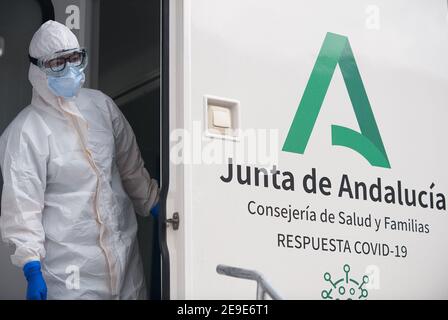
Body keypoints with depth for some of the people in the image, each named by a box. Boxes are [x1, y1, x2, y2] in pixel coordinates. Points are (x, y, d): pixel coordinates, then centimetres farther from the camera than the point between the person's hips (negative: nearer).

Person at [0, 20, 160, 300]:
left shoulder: (101, 105, 3)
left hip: (124, 245, 5)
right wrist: (32, 268, -19)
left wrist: (153, 204, 20)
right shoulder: (25, 132, -13)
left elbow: (130, 164, 15)